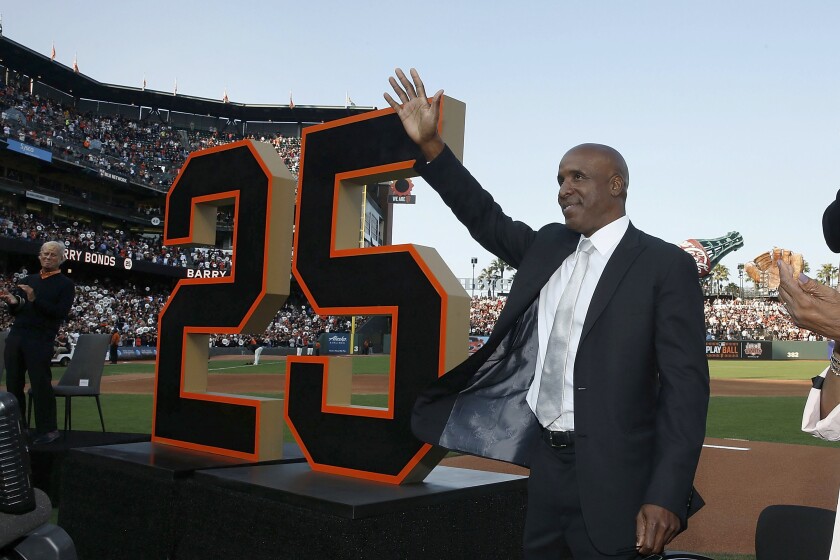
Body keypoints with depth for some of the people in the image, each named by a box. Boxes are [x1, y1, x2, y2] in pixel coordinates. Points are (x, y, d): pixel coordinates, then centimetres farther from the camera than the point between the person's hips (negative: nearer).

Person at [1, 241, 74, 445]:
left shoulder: (65, 284, 2)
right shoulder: (28, 280, 19)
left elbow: (62, 313, -11)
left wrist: (35, 300, -20)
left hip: (41, 340, -6)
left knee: (41, 384, -8)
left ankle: (48, 430, -1)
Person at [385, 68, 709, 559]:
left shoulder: (667, 266, -9)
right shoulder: (547, 246, 9)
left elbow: (685, 386, -12)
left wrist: (666, 496, -18)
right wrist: (429, 145, 6)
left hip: (610, 480, -5)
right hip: (542, 463, 6)